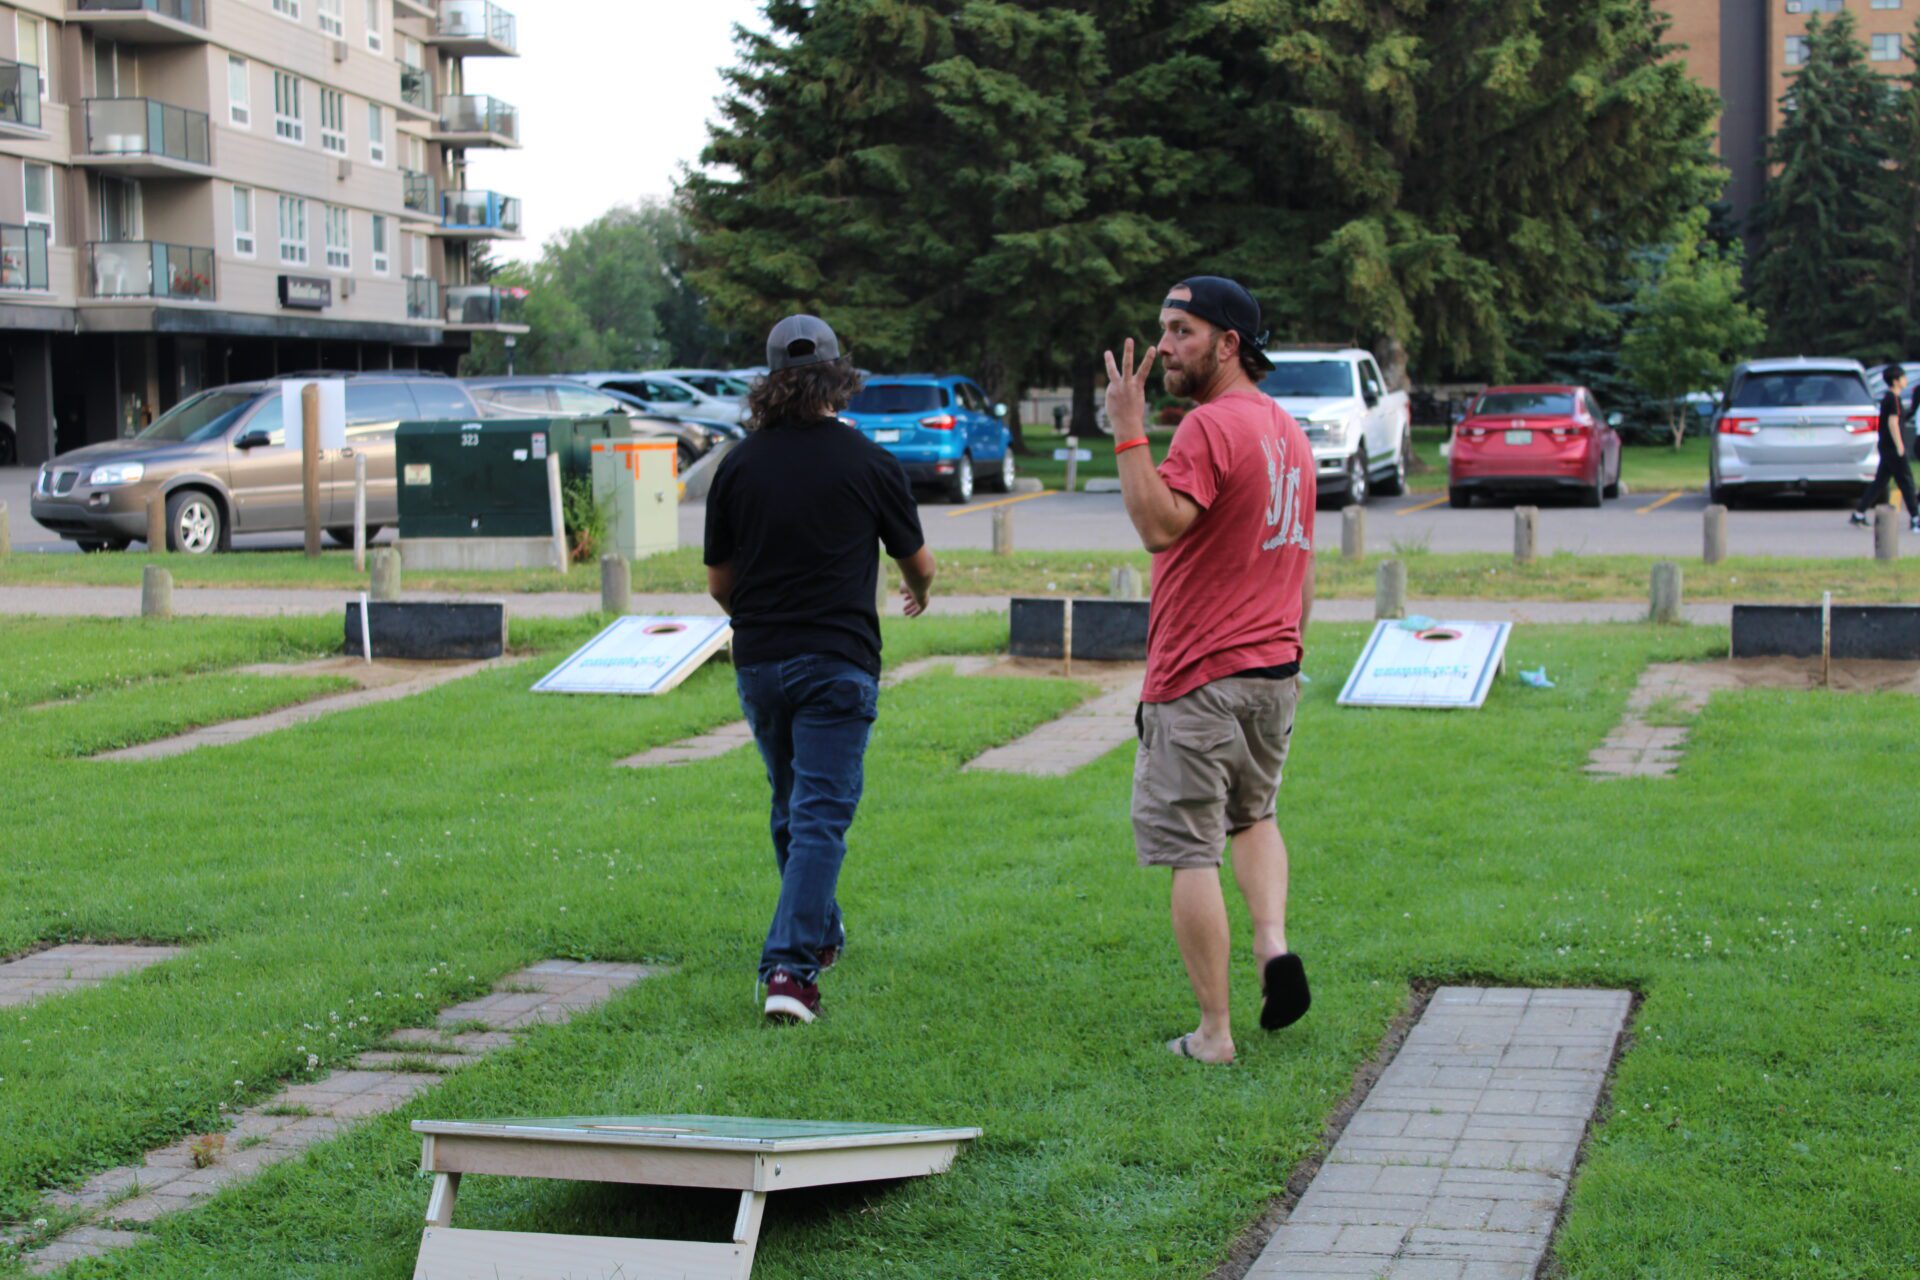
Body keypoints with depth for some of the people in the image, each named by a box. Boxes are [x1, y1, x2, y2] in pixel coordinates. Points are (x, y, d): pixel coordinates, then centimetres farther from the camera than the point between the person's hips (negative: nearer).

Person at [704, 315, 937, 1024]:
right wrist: (920, 593, 34)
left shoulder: (738, 465, 1)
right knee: (822, 814, -4)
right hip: (837, 664, -3)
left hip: (758, 663, 3)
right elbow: (918, 562, 10)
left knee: (792, 807, 21)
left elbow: (719, 581, 7)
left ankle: (818, 933, 36)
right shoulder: (871, 464, -4)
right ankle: (789, 966, -14)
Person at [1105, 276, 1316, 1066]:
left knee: (1193, 852, -2)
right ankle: (1274, 944, 6)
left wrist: (1128, 430, -25)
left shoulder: (1211, 426, -15)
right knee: (1253, 815, 27)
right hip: (1275, 672, 9)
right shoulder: (1290, 431, 14)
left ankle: (1213, 1032, 0)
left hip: (1200, 678, -9)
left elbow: (1160, 525, -28)